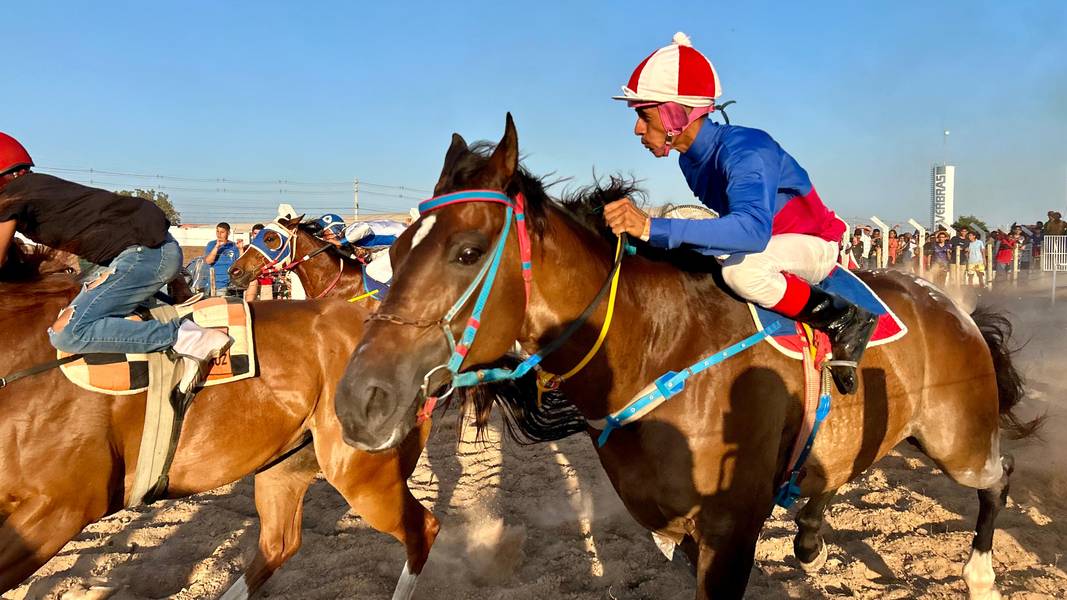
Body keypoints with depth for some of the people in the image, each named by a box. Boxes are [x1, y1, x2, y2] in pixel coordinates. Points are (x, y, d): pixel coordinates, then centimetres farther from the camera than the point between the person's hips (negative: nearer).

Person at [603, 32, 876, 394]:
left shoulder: (744, 150, -32)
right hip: (770, 244, 9)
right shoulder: (691, 157, -4)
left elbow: (753, 229, -51)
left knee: (741, 268, -40)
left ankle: (841, 322, -15)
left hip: (814, 246, -9)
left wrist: (652, 228, -57)